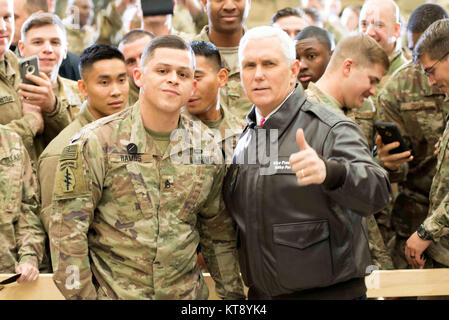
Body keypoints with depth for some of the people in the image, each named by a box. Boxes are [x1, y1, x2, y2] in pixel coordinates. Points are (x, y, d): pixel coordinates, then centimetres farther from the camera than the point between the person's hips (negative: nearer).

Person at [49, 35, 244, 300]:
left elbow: (218, 233, 12)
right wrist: (82, 295, -15)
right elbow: (68, 231, -11)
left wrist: (233, 294, 11)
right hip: (113, 292, -3)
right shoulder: (96, 142, -10)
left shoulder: (207, 146, 3)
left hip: (187, 295, 4)